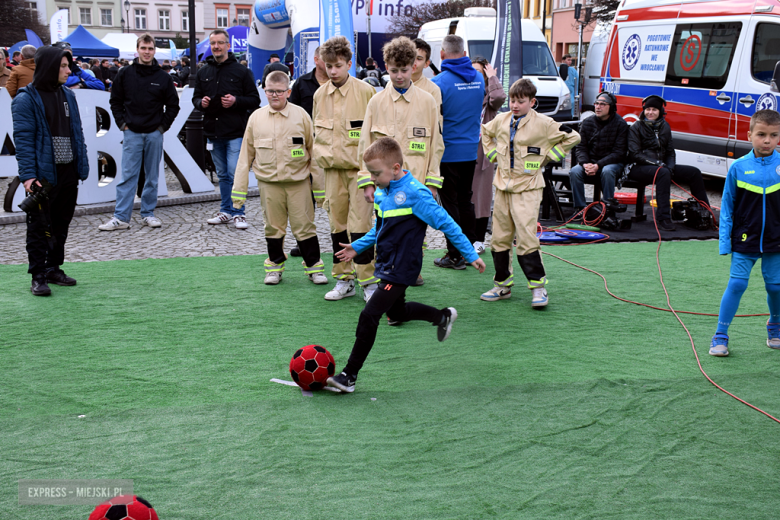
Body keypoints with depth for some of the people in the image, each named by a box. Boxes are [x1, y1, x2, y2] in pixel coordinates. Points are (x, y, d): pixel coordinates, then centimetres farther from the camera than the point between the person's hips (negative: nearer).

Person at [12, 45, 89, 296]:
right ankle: (38, 277, 7)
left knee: (61, 225, 14)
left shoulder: (67, 96, 12)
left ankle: (53, 269, 26)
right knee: (39, 227, 1)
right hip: (43, 174, -7)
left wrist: (82, 166, 8)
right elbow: (23, 139, -14)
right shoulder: (26, 99, -9)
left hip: (68, 173, 7)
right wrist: (28, 174, -21)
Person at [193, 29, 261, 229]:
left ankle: (238, 213, 3)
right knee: (222, 175, 14)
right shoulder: (203, 73, 11)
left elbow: (254, 99, -1)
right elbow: (196, 97, 17)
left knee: (235, 174, -7)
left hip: (235, 133, -5)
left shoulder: (242, 71, -1)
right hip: (213, 132, 5)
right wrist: (201, 102, -6)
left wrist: (236, 101, -18)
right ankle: (226, 211, 23)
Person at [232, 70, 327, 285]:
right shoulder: (256, 118, 4)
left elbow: (313, 150, 3)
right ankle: (275, 266, 24)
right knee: (273, 227, 9)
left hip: (298, 181, -2)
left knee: (304, 226, 2)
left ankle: (314, 266, 15)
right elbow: (246, 154, 8)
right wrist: (239, 189, 6)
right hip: (268, 183, 2)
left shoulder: (301, 115, -1)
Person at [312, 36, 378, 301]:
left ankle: (369, 282, 2)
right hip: (333, 170, 5)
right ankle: (344, 280, 19)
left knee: (359, 225, -8)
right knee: (337, 225, 9)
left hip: (360, 168, -5)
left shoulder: (366, 91, -7)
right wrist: (322, 155, 10)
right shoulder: (319, 95, 7)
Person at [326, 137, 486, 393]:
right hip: (386, 265, 9)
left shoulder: (415, 194, -22)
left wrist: (471, 254, -15)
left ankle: (349, 376, -6)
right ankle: (443, 316, 48)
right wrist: (358, 247, 17)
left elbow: (446, 223, -18)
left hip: (401, 269, -9)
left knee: (369, 316, -13)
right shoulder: (382, 191, 3)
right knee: (396, 311, 26)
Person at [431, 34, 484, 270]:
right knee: (465, 199, 16)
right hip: (471, 150, 6)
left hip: (448, 152, -6)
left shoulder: (439, 82, -16)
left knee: (450, 203, 2)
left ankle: (455, 255, 5)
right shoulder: (478, 78, 4)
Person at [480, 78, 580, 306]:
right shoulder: (501, 121, 7)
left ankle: (538, 286, -2)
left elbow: (572, 137, 0)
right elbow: (485, 133, 28)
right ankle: (502, 285, 18)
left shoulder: (543, 123, -7)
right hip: (503, 186, 5)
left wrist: (548, 156, -2)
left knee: (527, 238, -12)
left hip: (527, 188, -5)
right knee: (499, 238, 8)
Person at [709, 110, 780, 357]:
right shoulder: (738, 167, -7)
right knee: (736, 284, -5)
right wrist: (724, 240, -2)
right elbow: (727, 206, 1)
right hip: (744, 241, -1)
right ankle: (720, 335, 4)